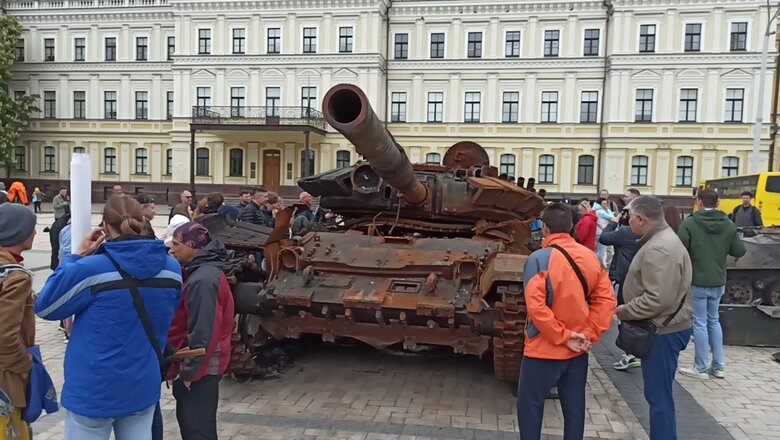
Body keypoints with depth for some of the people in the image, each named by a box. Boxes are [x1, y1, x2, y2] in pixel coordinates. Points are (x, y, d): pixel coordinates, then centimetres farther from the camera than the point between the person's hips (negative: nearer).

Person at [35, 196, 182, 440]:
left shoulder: (91, 269, -20)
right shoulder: (172, 268, -5)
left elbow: (44, 307, -3)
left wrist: (76, 256, -3)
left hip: (93, 392, -4)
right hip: (143, 388, 4)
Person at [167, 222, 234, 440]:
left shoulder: (202, 280, -23)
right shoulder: (205, 271, 10)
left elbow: (202, 332, -25)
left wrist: (190, 371, -18)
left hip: (200, 368, -10)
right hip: (203, 364, 10)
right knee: (190, 421, 21)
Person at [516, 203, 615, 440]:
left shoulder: (540, 258, -16)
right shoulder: (591, 257, 1)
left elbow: (536, 306, -23)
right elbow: (606, 299, 1)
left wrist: (562, 336, -15)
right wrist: (590, 334, -1)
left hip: (544, 350, -5)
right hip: (578, 350, 6)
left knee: (529, 406, 9)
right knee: (574, 408, 16)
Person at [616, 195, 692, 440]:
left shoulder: (658, 249, -24)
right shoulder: (662, 239, 11)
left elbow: (657, 299, -30)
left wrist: (625, 311, -16)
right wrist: (628, 308, 11)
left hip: (663, 331, -11)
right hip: (663, 327, 11)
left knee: (658, 395, 0)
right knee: (657, 393, 20)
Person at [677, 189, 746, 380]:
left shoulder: (690, 223, -15)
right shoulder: (728, 225, -1)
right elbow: (740, 251, 5)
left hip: (697, 281, -5)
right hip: (718, 281, 5)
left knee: (700, 323, 4)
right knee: (713, 321, 18)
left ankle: (701, 368, 11)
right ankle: (718, 366, 23)